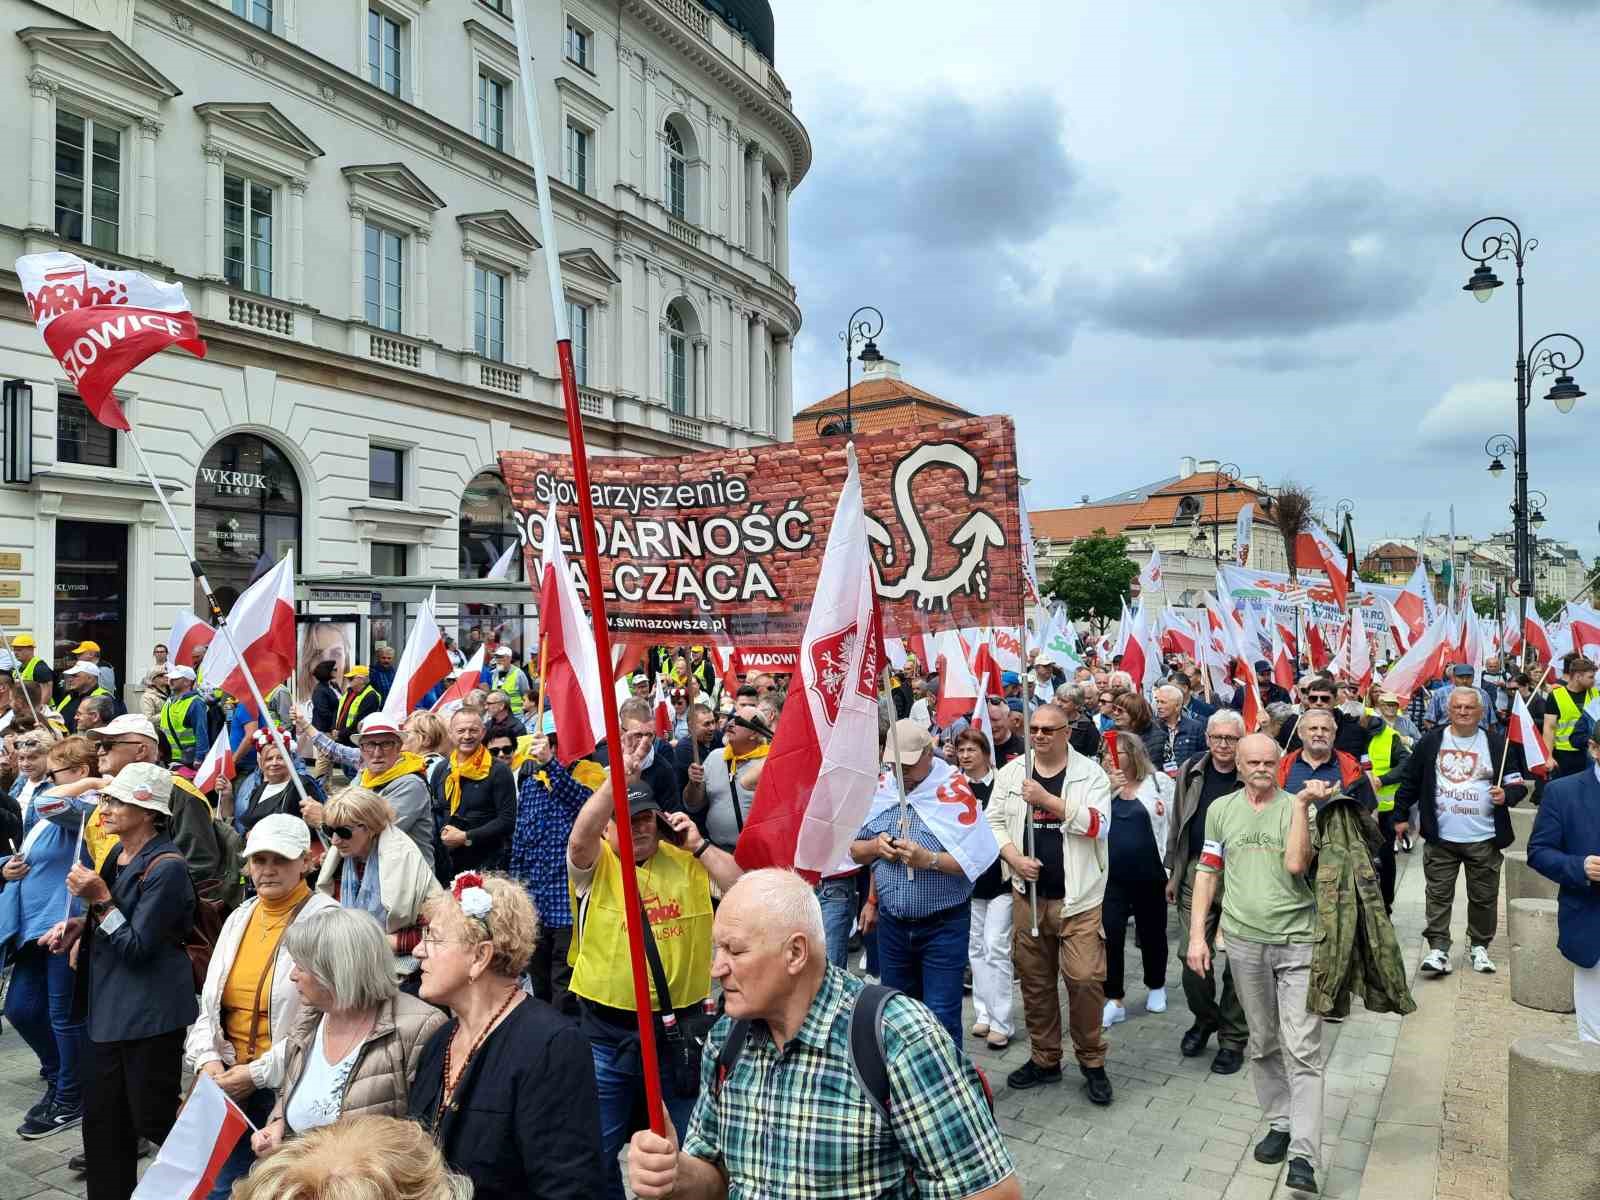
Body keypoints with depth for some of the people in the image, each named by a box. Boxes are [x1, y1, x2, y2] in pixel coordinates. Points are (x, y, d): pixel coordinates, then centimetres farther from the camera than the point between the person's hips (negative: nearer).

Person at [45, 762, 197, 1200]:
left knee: (153, 1118, 3)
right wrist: (81, 925, 4)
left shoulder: (166, 867, -21)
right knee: (102, 1116, 16)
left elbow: (137, 946, -19)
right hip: (109, 1006, 9)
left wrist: (99, 899, -23)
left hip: (149, 1012, -9)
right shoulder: (118, 855, 7)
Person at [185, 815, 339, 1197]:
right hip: (230, 1081, 6)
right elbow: (210, 1002, 13)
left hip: (292, 1086, -6)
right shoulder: (240, 917, 8)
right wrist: (208, 1058, -3)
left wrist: (259, 1072, -18)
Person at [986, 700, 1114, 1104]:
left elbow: (1097, 825, -16)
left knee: (1085, 979, -6)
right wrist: (1013, 857, -10)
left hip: (1078, 897, -3)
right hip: (1028, 894, 3)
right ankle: (1044, 1060, 28)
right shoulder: (1011, 772, 5)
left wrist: (1047, 800, -23)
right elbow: (994, 821, 7)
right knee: (1034, 981, 12)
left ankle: (1092, 1063, 14)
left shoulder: (1090, 773, -4)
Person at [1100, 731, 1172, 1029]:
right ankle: (1114, 1000, 7)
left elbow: (1172, 826, -2)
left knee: (1152, 934, 15)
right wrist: (1108, 788, -19)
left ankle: (1156, 987, 38)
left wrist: (1171, 870, -4)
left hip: (1149, 876, -1)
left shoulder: (1159, 782, -3)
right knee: (1110, 937, -5)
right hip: (1111, 876, 1)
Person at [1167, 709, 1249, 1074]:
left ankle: (1233, 1038, 23)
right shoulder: (1191, 771, 4)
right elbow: (1178, 824, 12)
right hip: (1196, 875, 3)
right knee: (1191, 958, 3)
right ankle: (1204, 1018, 30)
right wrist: (1173, 873, 13)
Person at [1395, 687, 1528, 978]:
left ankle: (1480, 946, 28)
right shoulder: (1431, 741, 1)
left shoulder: (1498, 743, 0)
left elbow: (1518, 784, 4)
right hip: (1440, 837, 0)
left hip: (1483, 838, 0)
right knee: (1439, 895, 2)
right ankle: (1438, 949, 5)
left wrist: (1506, 795, -18)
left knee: (1484, 897, 11)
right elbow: (1411, 781, 7)